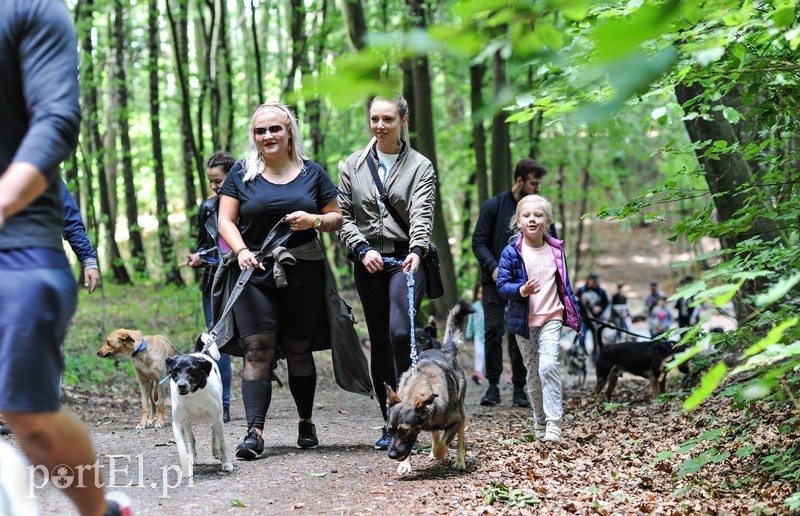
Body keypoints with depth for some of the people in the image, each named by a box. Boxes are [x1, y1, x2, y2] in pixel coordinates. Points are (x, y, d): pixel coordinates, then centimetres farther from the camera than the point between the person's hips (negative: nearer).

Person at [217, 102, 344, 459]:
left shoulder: (311, 173, 8)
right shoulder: (242, 174, 6)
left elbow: (337, 218, 12)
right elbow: (226, 220, 2)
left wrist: (315, 221, -10)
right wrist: (241, 250, -16)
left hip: (303, 274, 1)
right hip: (255, 273, -1)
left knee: (298, 350, 8)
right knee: (257, 350, -12)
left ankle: (306, 423, 26)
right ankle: (255, 433, -18)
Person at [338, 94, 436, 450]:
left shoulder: (420, 166, 4)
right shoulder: (353, 166, 11)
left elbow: (422, 214, -9)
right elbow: (344, 216, 8)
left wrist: (416, 251, -27)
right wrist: (363, 249, -8)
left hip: (405, 258, -3)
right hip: (368, 262, 3)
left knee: (401, 331, -21)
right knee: (379, 341, 4)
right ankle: (390, 424, 11)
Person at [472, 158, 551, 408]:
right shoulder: (494, 206, -3)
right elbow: (478, 242, -3)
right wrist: (493, 266, -19)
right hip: (495, 283, -2)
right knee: (493, 332, -5)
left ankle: (519, 388, 9)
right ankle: (493, 386, 3)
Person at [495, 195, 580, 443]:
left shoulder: (556, 250, 3)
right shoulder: (511, 253, -5)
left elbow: (565, 285, 13)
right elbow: (502, 285, -7)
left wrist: (574, 315, 15)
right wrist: (522, 290, -26)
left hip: (551, 318, 0)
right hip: (523, 321, 0)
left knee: (549, 366, -17)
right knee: (533, 374, 9)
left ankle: (554, 424, -16)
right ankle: (539, 423, 21)